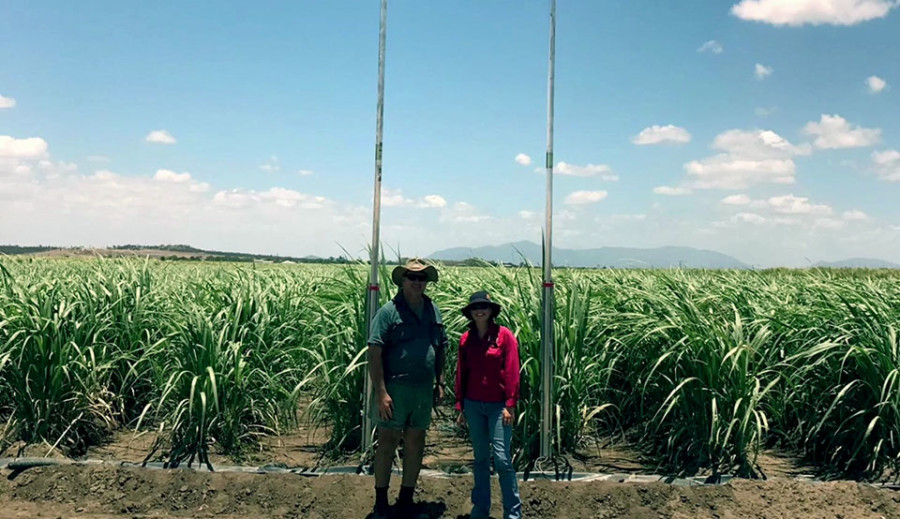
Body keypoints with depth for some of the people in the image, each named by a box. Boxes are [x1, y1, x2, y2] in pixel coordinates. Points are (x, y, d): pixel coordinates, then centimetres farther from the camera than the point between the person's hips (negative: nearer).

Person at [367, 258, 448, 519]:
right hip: (395, 388, -5)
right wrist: (381, 393, -17)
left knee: (415, 443, 13)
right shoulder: (389, 311, -7)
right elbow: (375, 353, -12)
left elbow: (441, 348, 17)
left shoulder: (433, 310, 11)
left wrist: (440, 383, 11)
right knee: (387, 442, 3)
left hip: (424, 390, 5)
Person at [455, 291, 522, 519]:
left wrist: (510, 405, -11)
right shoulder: (466, 339, 5)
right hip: (473, 405, 4)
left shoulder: (504, 335, -7)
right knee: (480, 457, 13)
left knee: (502, 458, -6)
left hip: (498, 405, -4)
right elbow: (461, 374, 9)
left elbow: (512, 372, -8)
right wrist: (460, 407, 8)